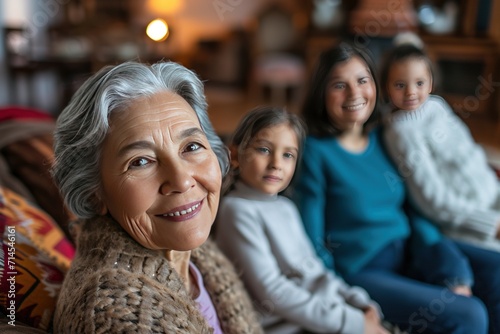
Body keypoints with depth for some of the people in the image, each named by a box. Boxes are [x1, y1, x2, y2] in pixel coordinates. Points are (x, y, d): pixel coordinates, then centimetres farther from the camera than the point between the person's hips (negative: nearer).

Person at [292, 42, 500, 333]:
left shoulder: (385, 138, 3)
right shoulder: (315, 151, -15)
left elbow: (415, 208, 4)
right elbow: (313, 241, -12)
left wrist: (452, 268, -7)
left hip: (410, 251, 6)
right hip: (362, 270, -6)